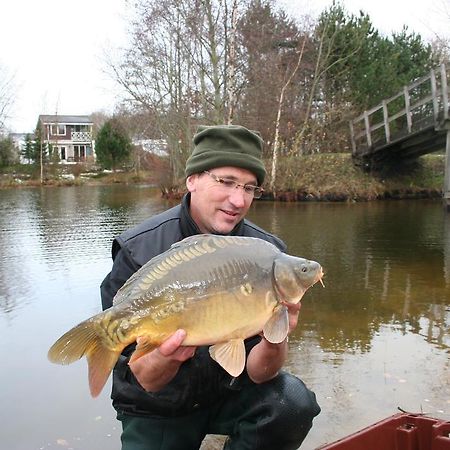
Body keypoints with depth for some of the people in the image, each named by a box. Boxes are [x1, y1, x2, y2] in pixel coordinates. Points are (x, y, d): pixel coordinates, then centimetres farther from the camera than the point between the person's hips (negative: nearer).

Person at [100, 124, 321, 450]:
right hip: (157, 409, 0)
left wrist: (273, 342, -38)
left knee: (293, 404, -24)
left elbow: (258, 373, -16)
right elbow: (146, 380, -18)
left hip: (230, 390, 1)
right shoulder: (139, 251, -19)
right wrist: (166, 356, -41)